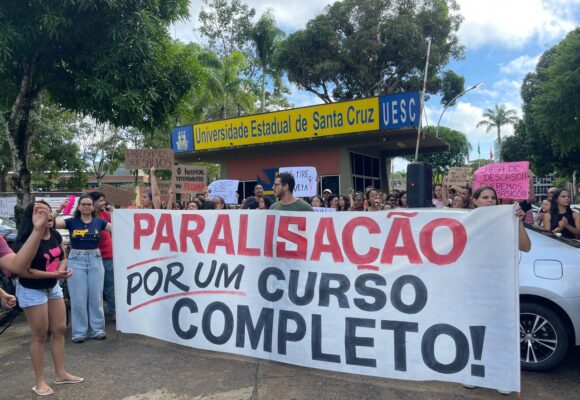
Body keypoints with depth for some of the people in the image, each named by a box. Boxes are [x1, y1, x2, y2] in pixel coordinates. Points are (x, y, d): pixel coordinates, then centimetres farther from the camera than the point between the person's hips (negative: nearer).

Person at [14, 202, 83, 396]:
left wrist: (61, 270, -12)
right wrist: (55, 274, -25)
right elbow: (24, 271, -24)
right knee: (39, 335, 1)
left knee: (60, 330, 12)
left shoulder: (56, 236, -1)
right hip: (32, 291, -7)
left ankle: (60, 373, 26)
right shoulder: (26, 241, -22)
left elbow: (63, 257, 10)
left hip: (53, 287, 7)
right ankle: (39, 381, 17)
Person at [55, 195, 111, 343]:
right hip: (76, 260, -1)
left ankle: (98, 329, 16)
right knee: (78, 298, 2)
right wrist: (59, 210, -23)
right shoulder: (71, 222, 0)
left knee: (96, 296, 7)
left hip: (95, 260, 1)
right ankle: (79, 331, 12)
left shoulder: (99, 222, 3)